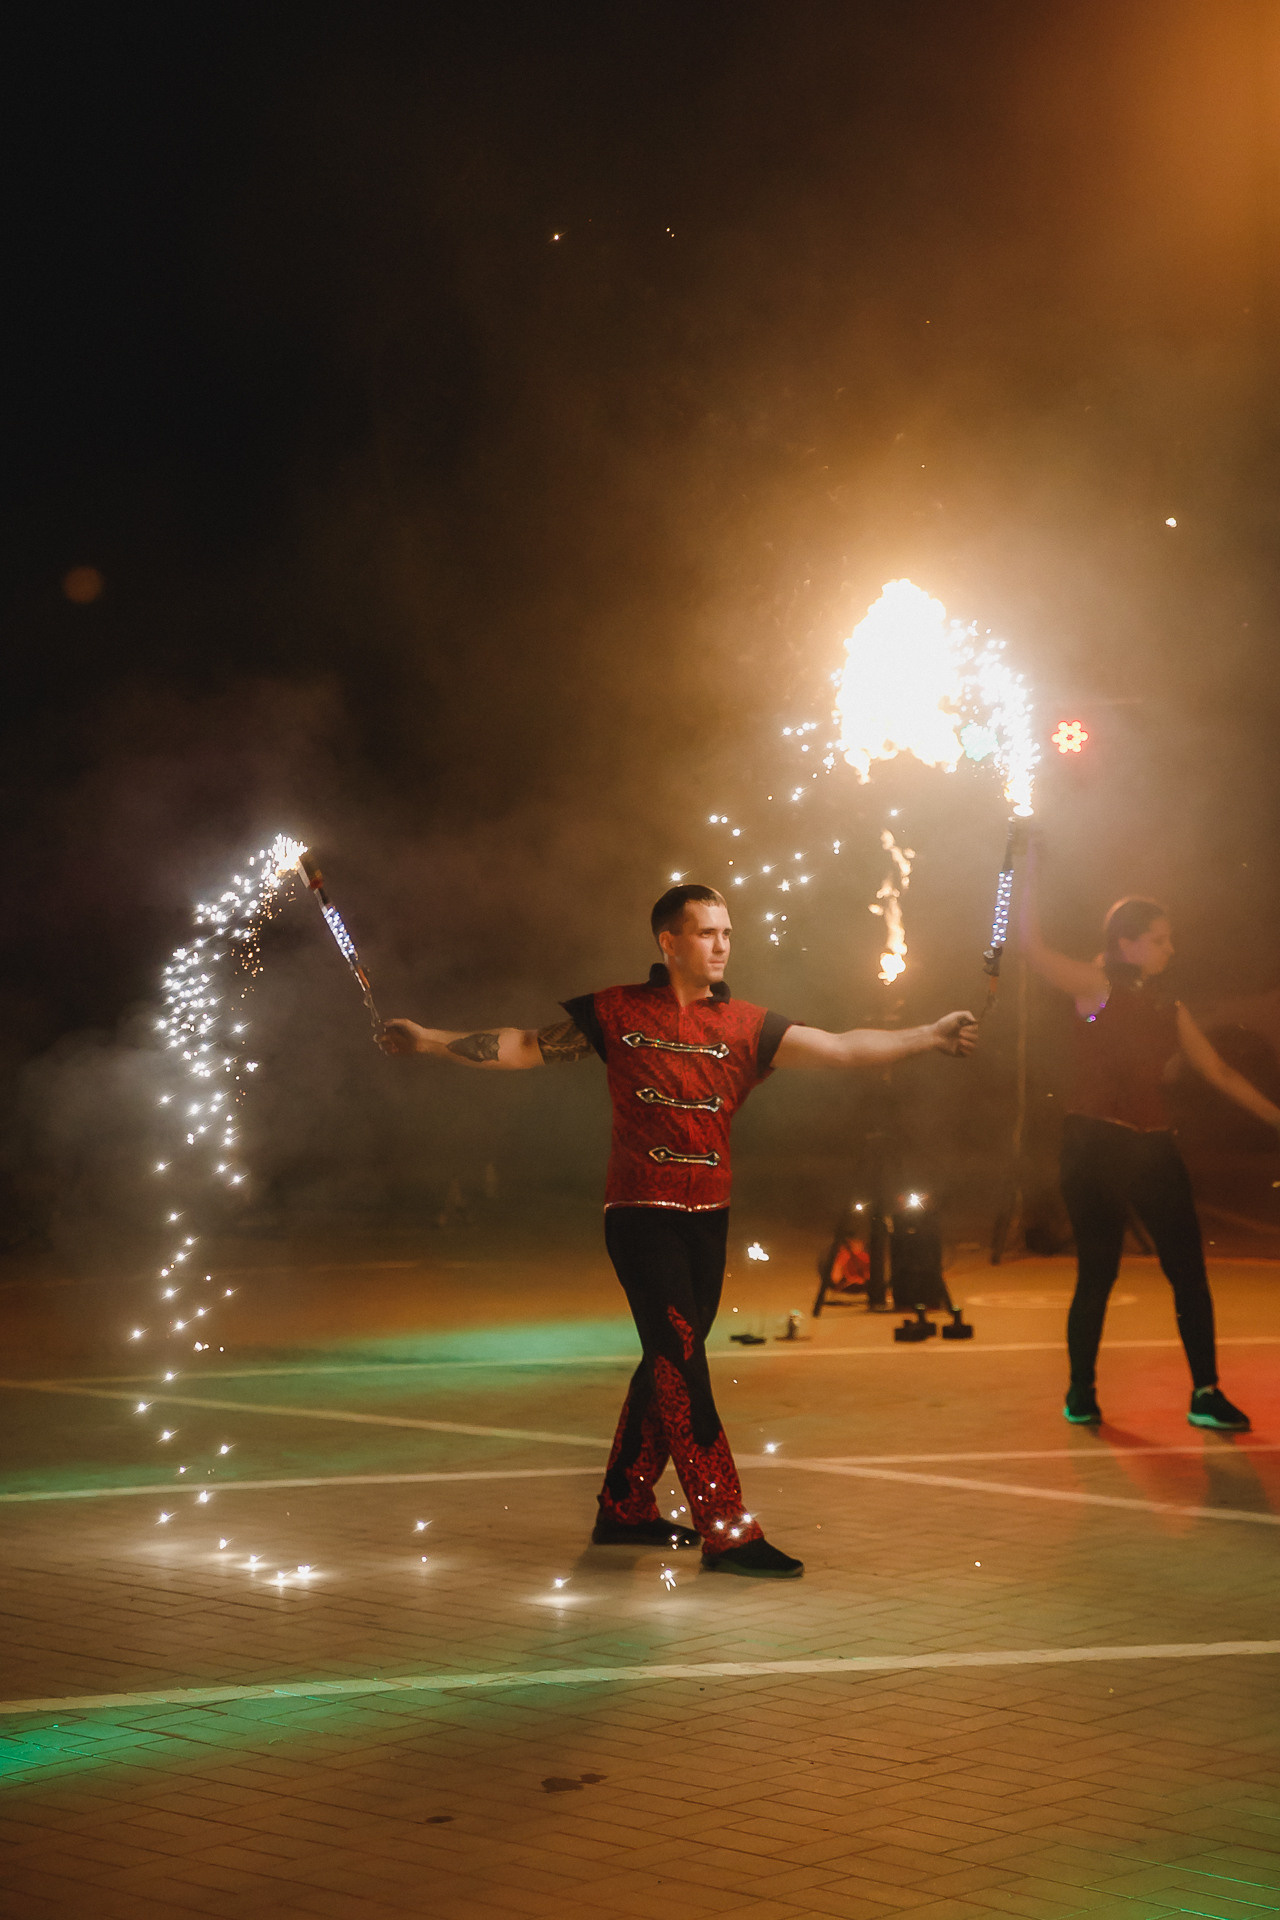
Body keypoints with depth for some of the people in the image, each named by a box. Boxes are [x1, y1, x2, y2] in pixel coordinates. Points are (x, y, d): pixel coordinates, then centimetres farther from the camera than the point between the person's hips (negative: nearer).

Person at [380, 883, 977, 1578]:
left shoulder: (746, 1025, 5)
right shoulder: (617, 1012, 1)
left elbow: (841, 1047, -2)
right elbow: (526, 1047, 7)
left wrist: (930, 1036, -11)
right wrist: (428, 1040, 4)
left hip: (708, 1219, 4)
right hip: (641, 1214, -4)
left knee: (670, 1364, 13)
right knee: (681, 1362, -11)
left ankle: (624, 1509, 28)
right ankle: (727, 1533, -13)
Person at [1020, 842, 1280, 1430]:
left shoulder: (1169, 1009, 13)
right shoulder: (1095, 987, -2)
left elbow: (1220, 1073, 16)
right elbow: (1031, 943, -14)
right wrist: (1032, 867, -18)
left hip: (1153, 1149, 5)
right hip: (1095, 1148, -5)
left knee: (1189, 1270, -1)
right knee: (1097, 1273, -1)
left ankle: (1206, 1394, 2)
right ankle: (1081, 1392, 12)